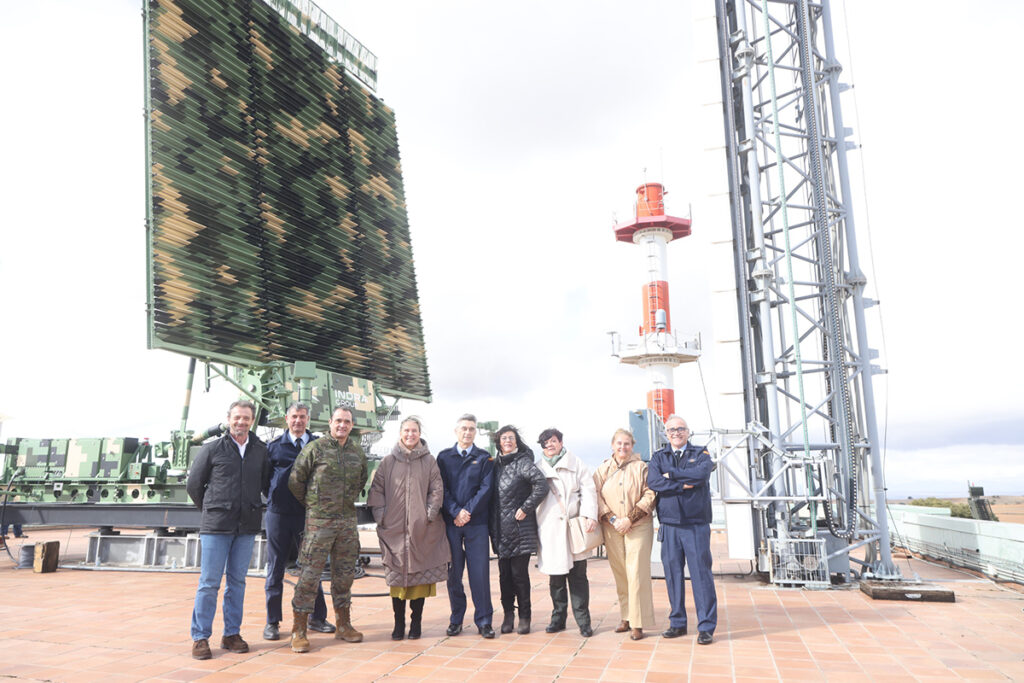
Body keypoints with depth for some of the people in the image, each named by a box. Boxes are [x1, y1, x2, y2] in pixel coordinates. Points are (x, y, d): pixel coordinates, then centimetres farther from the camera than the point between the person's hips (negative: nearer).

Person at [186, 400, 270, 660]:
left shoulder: (260, 450, 8)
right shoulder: (212, 449, 0)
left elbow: (267, 483, 19)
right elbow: (193, 485, 7)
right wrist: (211, 510, 11)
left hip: (247, 526, 3)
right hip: (216, 525, -3)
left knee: (237, 581, 9)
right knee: (209, 582, -1)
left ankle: (232, 634, 18)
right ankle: (200, 637, 8)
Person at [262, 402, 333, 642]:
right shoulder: (274, 446, 6)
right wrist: (273, 498, 0)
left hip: (308, 514, 1)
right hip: (279, 514, 0)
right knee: (275, 568, 5)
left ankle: (317, 617, 18)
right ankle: (272, 621, 15)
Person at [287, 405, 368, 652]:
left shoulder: (357, 451, 9)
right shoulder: (315, 449, -6)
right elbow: (295, 480, -2)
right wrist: (311, 503, 7)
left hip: (348, 521, 5)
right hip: (319, 520, -5)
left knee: (344, 574, 12)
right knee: (310, 574, -3)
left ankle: (344, 625, 24)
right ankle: (298, 630, 6)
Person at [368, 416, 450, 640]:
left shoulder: (429, 461, 6)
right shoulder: (388, 461, 7)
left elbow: (437, 489, 4)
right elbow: (377, 489, 7)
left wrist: (430, 514, -5)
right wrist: (381, 516, -2)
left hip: (421, 528, 0)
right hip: (394, 527, 0)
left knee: (419, 575, 2)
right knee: (396, 577, 3)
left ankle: (416, 622, 15)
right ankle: (399, 624, 13)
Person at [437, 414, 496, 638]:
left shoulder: (484, 458, 8)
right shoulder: (444, 457, 9)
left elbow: (486, 489, -1)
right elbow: (441, 488, 2)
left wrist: (468, 511, -11)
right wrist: (456, 512, -11)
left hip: (477, 522, -1)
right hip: (450, 522, 1)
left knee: (480, 571, -2)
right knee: (453, 572, 5)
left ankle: (483, 621, 7)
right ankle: (456, 619, 17)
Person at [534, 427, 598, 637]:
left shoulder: (576, 464, 9)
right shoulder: (538, 468, 13)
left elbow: (588, 490, 2)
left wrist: (589, 515, -13)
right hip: (549, 529, 1)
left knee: (578, 576, 0)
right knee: (555, 577, 6)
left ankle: (583, 621, 6)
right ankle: (558, 618, 18)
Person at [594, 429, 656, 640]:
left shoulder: (641, 467, 2)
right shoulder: (603, 470, 10)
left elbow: (649, 496, -4)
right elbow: (596, 496, 4)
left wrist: (630, 518, -11)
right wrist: (613, 519, -8)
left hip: (638, 528, -3)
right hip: (612, 529, 3)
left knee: (637, 574, -7)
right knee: (620, 575, 7)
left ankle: (638, 623, 1)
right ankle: (626, 618, 19)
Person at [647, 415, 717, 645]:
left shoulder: (700, 454, 7)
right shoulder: (658, 457, 11)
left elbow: (702, 473, -15)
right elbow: (653, 481, -8)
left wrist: (671, 474, -9)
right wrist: (684, 484, -13)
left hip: (696, 524, -2)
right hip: (669, 525, 2)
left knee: (701, 574, -2)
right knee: (672, 574, 6)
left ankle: (706, 627, 6)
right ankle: (677, 623, 18)